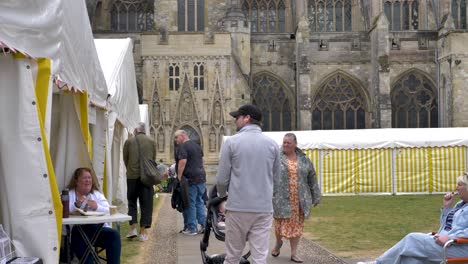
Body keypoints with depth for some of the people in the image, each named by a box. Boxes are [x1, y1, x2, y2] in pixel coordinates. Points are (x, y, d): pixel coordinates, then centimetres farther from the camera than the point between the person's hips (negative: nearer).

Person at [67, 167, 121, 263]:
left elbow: (109, 211, 10)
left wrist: (97, 207, -9)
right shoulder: (68, 194, 15)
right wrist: (76, 205, -18)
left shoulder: (97, 194, 24)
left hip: (97, 228, 3)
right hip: (76, 230, -2)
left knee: (114, 234, -26)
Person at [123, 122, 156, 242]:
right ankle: (142, 232, 5)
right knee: (146, 204, 5)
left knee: (132, 202, 13)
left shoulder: (129, 141, 1)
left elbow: (125, 159, 8)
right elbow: (154, 159, 10)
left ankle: (133, 227, 3)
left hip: (132, 176, 0)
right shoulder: (151, 142, 3)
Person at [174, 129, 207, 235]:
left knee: (190, 204, -1)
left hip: (190, 179, -8)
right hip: (201, 177, 9)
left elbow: (182, 162, -21)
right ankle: (204, 225, 15)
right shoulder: (197, 145, 17)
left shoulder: (183, 146, -11)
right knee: (199, 202, 14)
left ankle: (192, 228, 3)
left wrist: (179, 177, -19)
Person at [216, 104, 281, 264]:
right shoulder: (272, 144, 3)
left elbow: (222, 179, -4)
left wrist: (222, 195, 15)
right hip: (264, 208, 2)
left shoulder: (231, 142, -5)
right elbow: (275, 176, 12)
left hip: (238, 208, -2)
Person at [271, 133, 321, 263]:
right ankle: (278, 242, 33)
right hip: (281, 199, -2)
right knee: (280, 223, 2)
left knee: (296, 225, 6)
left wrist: (315, 197, 11)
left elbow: (312, 179, 12)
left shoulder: (304, 159, 7)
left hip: (299, 200, 3)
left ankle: (294, 253, 16)